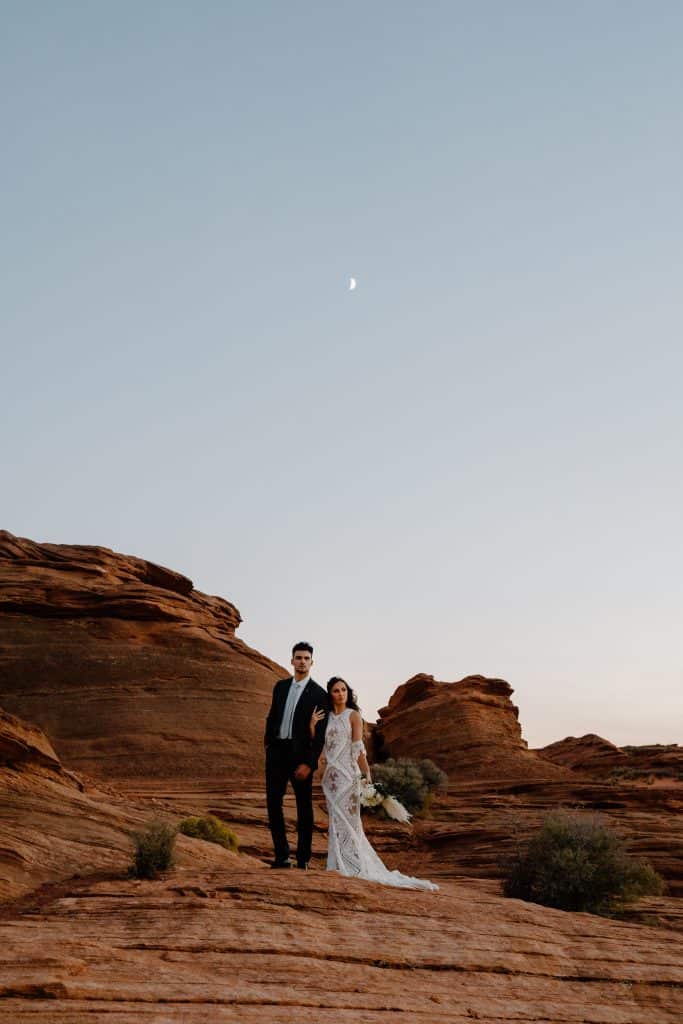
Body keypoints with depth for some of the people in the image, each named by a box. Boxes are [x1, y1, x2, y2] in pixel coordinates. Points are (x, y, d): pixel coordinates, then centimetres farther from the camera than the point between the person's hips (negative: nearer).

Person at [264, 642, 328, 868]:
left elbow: (320, 733, -9)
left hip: (300, 755, -4)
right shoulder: (281, 686, 9)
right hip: (277, 752, 4)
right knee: (273, 803, 2)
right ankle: (282, 856, 10)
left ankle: (303, 858, 14)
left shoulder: (319, 694, -5)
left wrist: (309, 763, -15)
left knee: (304, 807, 5)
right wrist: (267, 744, 9)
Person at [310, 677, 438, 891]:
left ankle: (351, 865, 1)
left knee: (345, 818, -4)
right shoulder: (326, 717, 12)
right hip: (331, 773, 5)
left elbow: (358, 747, -8)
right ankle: (338, 864, 12)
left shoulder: (353, 716, -2)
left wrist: (367, 773, -16)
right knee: (335, 819, 7)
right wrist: (312, 725, -7)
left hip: (348, 772, -5)